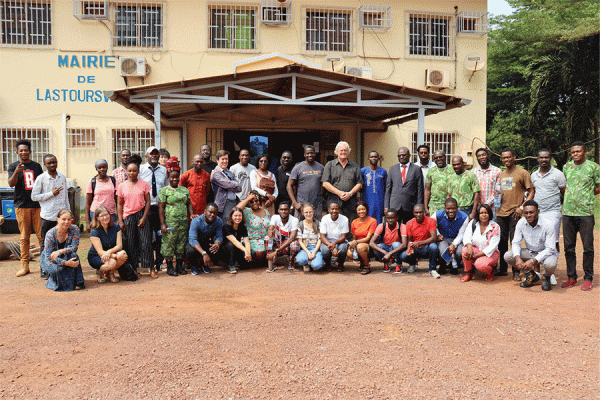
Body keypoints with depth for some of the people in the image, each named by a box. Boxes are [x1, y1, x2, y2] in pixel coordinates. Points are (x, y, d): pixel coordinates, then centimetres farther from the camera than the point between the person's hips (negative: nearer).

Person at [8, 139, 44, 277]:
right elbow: (11, 183, -6)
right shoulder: (13, 166, 7)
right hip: (21, 205, -1)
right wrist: (17, 172, -24)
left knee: (42, 235, -2)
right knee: (24, 237, 2)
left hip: (37, 205, 1)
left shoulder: (36, 166, 12)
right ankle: (25, 265, 8)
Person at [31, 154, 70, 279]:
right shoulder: (41, 178, -3)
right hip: (48, 216, -4)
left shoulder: (62, 177, 10)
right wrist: (51, 194, -12)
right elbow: (34, 196, -5)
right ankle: (44, 270, 12)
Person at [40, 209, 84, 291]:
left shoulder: (74, 229, -13)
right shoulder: (50, 234, -21)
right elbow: (49, 256, -22)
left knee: (72, 254, -32)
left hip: (65, 258, 2)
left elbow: (74, 247, -18)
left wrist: (60, 251, -36)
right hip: (49, 259, -2)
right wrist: (66, 263, -35)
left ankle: (76, 282, -22)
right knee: (57, 269, -35)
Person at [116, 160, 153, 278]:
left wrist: (144, 218, -7)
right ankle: (134, 269, 15)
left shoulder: (144, 184, 2)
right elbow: (119, 204, 7)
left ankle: (151, 269, 3)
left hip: (141, 214, -1)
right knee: (130, 245, 5)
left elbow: (147, 202, 1)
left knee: (146, 242, -4)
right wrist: (120, 221, 0)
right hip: (128, 217, 1)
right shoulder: (121, 186, 4)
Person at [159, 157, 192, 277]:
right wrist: (163, 224, -10)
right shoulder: (164, 190, -1)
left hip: (183, 222, 4)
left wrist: (191, 214, 0)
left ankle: (179, 265, 19)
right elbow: (161, 208, -5)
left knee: (181, 243, 8)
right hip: (170, 222, -4)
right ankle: (169, 267, 11)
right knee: (169, 244, -1)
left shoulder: (184, 190, 13)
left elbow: (189, 204, 18)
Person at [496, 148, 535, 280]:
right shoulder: (501, 175, 16)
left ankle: (516, 272, 2)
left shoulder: (522, 173, -1)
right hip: (501, 212, 6)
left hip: (515, 213, -6)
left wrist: (522, 207, -13)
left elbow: (532, 192, -4)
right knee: (502, 242, 9)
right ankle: (503, 268, 19)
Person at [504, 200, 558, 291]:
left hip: (546, 253, -4)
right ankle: (531, 275, 6)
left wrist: (533, 261, -38)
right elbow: (516, 243, -7)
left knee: (550, 264, -39)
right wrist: (517, 258, -28)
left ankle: (547, 277, 2)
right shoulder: (521, 223, -12)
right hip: (530, 252, 4)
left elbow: (550, 249, -26)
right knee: (507, 256, -18)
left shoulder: (548, 225, -24)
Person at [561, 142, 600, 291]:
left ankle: (588, 278, 11)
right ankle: (572, 277, 18)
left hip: (586, 213, -3)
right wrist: (571, 197, 6)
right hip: (568, 212, 4)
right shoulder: (566, 167, 12)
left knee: (588, 247, 0)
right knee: (568, 247, 7)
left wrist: (585, 195, -2)